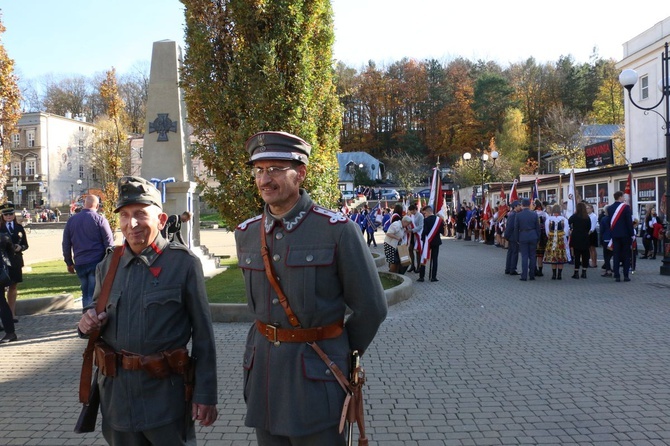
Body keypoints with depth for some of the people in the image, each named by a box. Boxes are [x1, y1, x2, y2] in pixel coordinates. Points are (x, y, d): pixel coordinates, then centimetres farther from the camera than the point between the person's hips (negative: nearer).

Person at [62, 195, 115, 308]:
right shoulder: (100, 219, -5)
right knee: (94, 294, -3)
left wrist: (69, 263, 22)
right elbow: (109, 243, -7)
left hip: (79, 264, 4)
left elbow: (66, 244, 14)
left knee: (85, 294, 16)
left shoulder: (71, 220, 9)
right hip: (97, 262, -4)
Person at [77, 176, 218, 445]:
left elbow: (203, 334, -8)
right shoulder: (108, 265, 3)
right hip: (117, 392, 4)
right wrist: (87, 323, -7)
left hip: (166, 394, -4)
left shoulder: (184, 263, -10)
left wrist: (205, 395, -8)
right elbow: (96, 312, 18)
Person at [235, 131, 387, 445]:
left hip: (316, 372, -5)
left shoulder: (338, 230, -14)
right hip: (262, 367, 5)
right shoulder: (245, 234, 3)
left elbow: (371, 308, -7)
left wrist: (341, 354, 4)